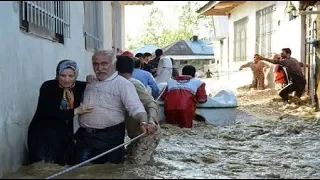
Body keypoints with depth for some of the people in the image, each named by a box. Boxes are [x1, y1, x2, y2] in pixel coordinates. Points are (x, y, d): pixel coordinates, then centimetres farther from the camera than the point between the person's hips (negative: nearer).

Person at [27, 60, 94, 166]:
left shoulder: (79, 86, -1)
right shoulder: (48, 86, -12)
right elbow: (49, 112, -21)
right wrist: (75, 111, -23)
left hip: (65, 136, 4)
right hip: (42, 135, -4)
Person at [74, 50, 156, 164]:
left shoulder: (123, 84, -6)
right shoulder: (90, 85, 16)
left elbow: (136, 107, -19)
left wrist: (144, 122, -36)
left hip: (109, 138, -6)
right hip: (84, 136, 6)